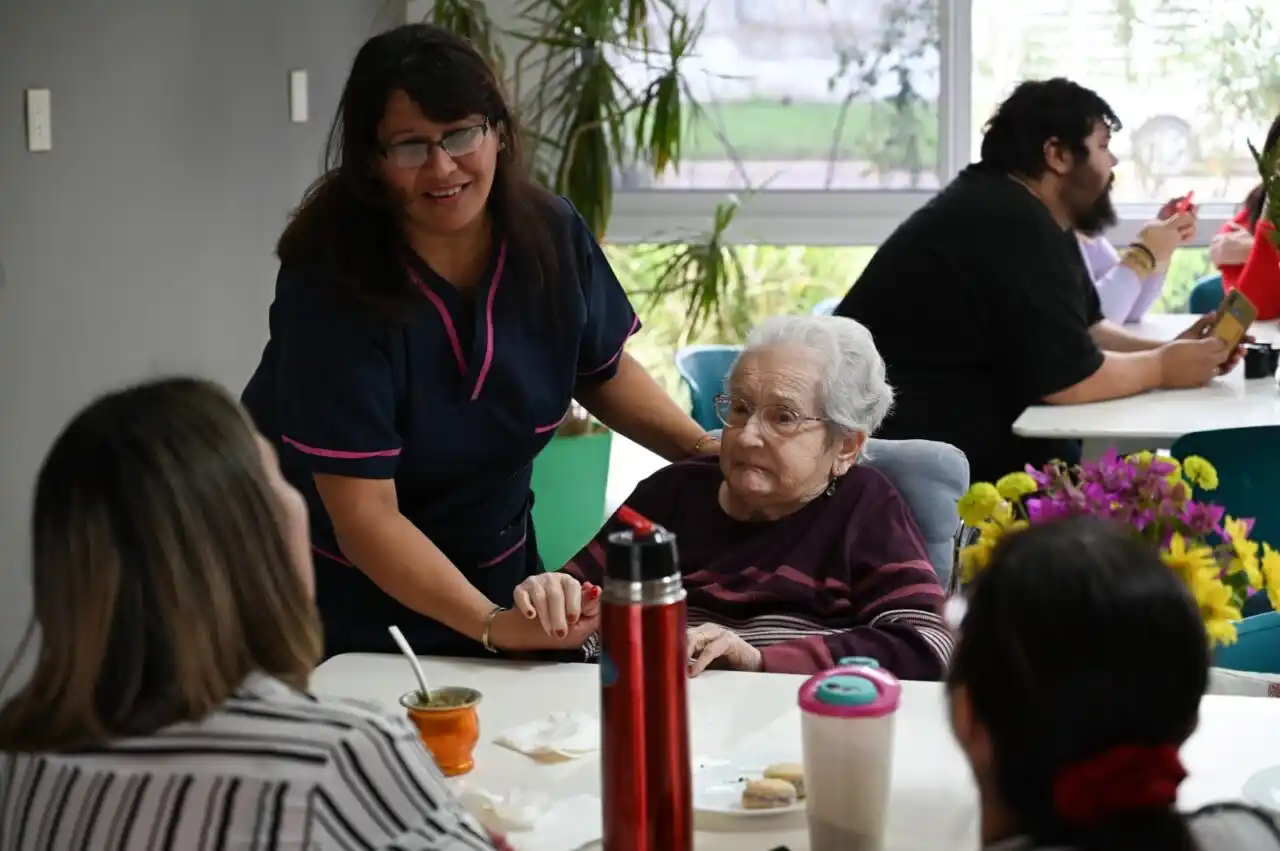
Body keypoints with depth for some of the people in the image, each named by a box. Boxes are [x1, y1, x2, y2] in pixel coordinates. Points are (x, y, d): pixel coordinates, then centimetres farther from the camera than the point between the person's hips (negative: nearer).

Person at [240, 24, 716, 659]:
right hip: (339, 591, -5)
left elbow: (602, 369, 8)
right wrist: (494, 625, -40)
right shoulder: (332, 281, -28)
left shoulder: (553, 236, -13)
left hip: (492, 569, 5)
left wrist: (704, 450, -7)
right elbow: (364, 516, -30)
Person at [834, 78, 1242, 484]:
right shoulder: (1016, 227, -21)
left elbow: (1085, 329, 18)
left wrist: (1165, 350, 2)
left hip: (956, 429, 10)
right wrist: (1160, 368, -6)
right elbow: (1070, 379, -22)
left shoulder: (1035, 217, 11)